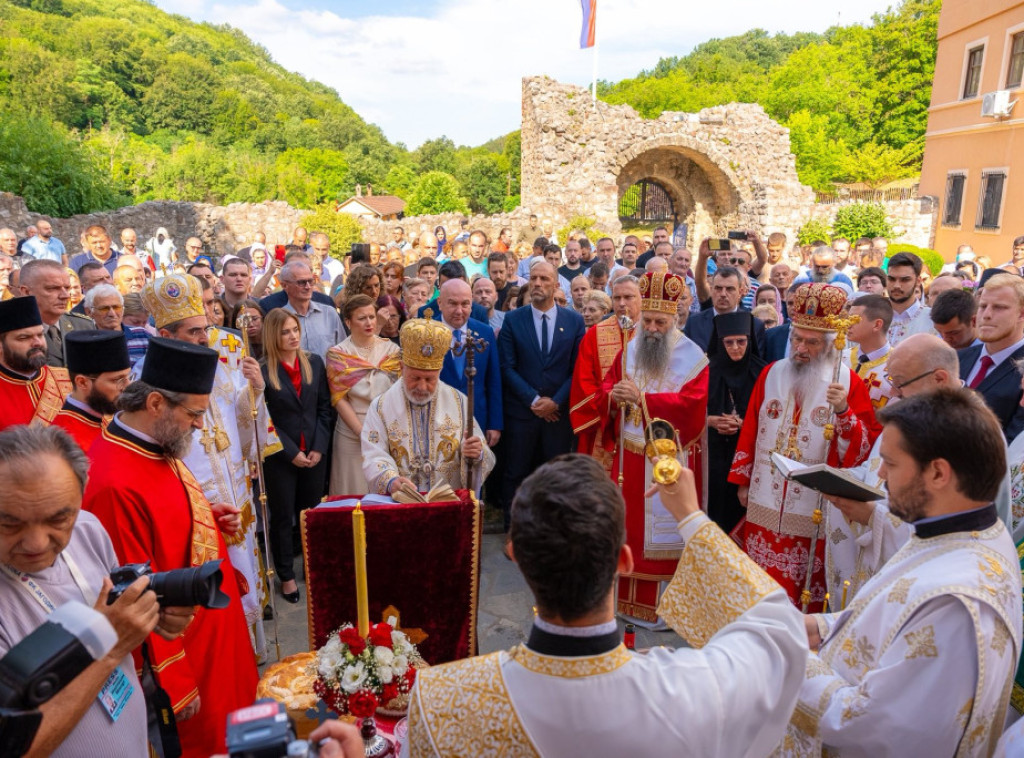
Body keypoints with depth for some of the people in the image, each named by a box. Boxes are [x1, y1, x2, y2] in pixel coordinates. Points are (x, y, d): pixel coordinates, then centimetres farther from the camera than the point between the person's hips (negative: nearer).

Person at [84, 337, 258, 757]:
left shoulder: (158, 448, -2)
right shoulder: (115, 483, -30)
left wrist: (207, 515, -2)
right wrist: (175, 687, -17)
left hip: (212, 623, 9)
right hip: (179, 647, -8)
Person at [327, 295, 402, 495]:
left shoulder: (391, 349, 5)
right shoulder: (337, 355, 0)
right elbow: (339, 400, -4)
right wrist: (364, 433, -13)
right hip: (352, 434, -1)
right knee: (355, 491, 3)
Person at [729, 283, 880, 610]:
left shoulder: (849, 383, -4)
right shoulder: (772, 373, 6)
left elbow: (866, 446, -9)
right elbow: (750, 429, 11)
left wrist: (844, 411, -25)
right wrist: (742, 480, 12)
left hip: (815, 506, -3)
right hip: (765, 501, 3)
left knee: (809, 589, 5)